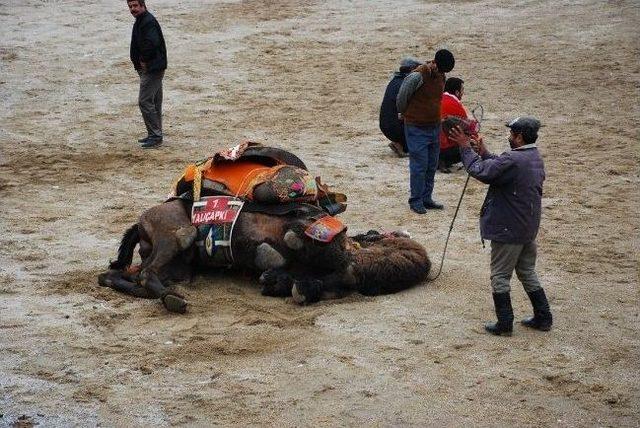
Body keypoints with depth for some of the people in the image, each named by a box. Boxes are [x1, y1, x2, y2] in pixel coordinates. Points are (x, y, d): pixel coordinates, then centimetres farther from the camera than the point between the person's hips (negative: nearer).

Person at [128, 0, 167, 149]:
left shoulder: (148, 22, -17)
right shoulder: (140, 21, 16)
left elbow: (152, 43, -31)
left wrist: (144, 61, -18)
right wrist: (140, 62, 7)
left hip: (152, 68, -11)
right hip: (154, 68, 11)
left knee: (144, 101, -11)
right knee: (154, 102, 15)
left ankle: (155, 136, -8)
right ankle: (156, 135, 23)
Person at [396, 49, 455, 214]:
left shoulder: (441, 76, 3)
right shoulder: (417, 76, -21)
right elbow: (401, 98, -9)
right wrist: (407, 115, 7)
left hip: (434, 126, 7)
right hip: (417, 128, -7)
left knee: (432, 165, 11)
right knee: (419, 166, -4)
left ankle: (426, 198, 21)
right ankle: (416, 201, 5)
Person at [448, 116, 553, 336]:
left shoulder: (513, 160, -24)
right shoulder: (535, 158, 7)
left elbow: (480, 171, -24)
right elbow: (499, 168, 16)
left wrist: (466, 148, -13)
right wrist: (483, 153, 13)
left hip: (508, 229, -9)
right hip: (529, 228, 9)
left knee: (500, 276, 4)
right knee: (527, 273, 20)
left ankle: (504, 324, 9)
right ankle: (543, 318, 24)